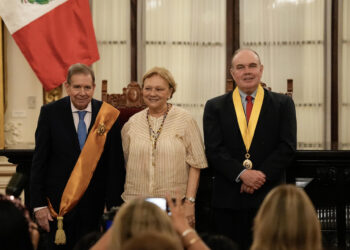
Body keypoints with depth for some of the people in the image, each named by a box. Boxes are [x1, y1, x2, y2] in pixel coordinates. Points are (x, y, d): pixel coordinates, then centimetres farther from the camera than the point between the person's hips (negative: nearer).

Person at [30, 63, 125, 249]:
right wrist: (38, 204, -5)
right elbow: (39, 162, 0)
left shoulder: (108, 115, -1)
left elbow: (115, 166, 1)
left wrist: (114, 206, -4)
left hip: (95, 206, 1)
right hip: (58, 204, 0)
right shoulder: (50, 113, -2)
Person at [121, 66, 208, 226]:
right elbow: (124, 164, 16)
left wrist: (190, 202, -8)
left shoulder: (185, 120, 3)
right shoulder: (132, 123, 10)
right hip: (135, 204, 2)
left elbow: (195, 164, 0)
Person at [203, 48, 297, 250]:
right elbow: (214, 150, -2)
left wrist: (261, 175, -13)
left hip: (269, 196, 0)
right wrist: (241, 174, -16)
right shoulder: (215, 107, 8)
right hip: (228, 200, 0)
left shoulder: (283, 104, 7)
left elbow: (287, 147, -1)